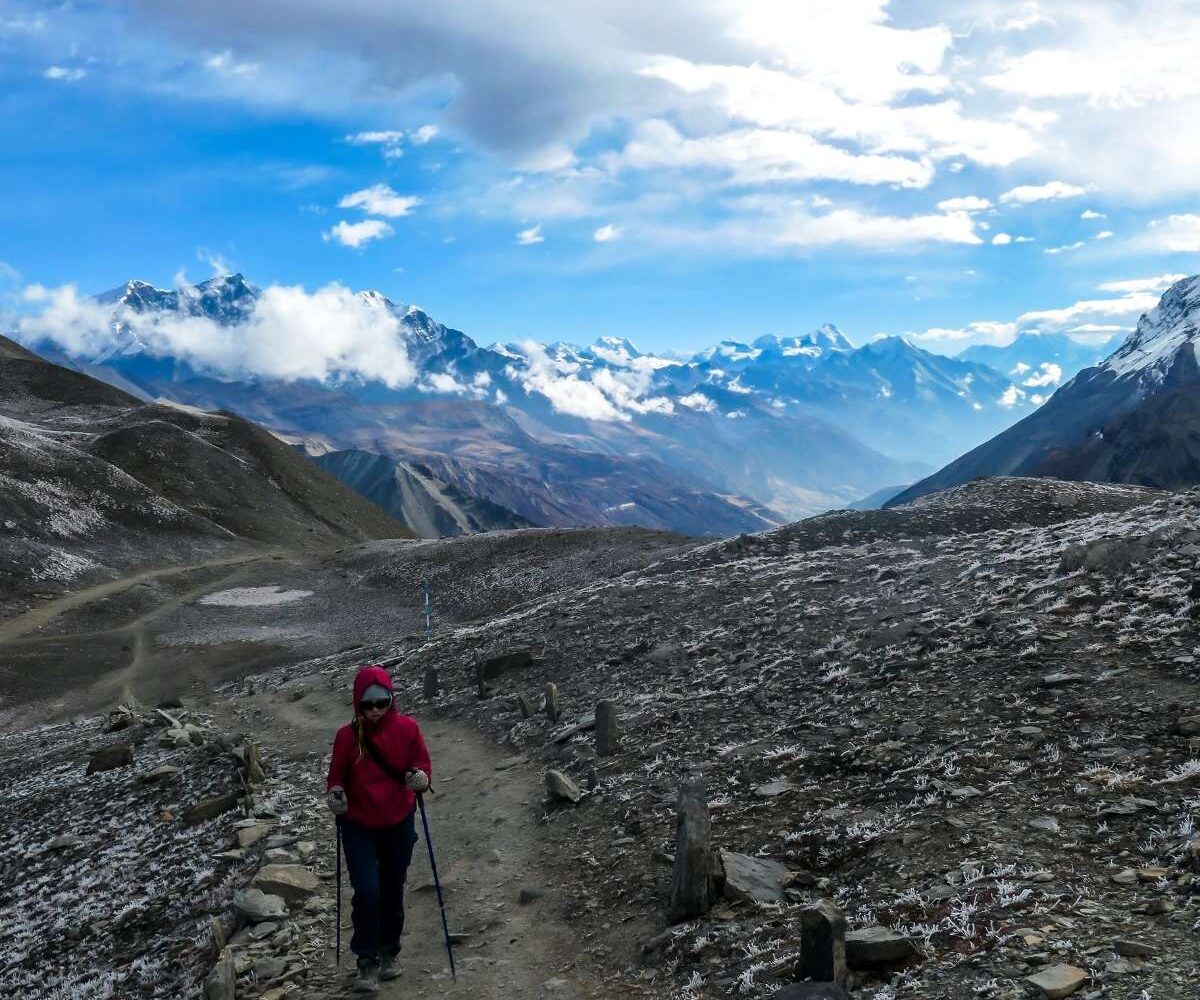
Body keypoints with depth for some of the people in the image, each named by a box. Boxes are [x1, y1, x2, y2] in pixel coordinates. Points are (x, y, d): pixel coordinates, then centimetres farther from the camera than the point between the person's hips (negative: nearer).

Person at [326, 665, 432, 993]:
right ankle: (367, 961, 8)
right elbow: (337, 776, -4)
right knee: (367, 892, -11)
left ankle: (390, 951, 37)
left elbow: (422, 763, -3)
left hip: (399, 824, 1)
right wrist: (335, 794, -25)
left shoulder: (407, 728, -12)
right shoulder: (347, 736, -13)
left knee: (392, 891, 15)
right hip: (358, 827, -1)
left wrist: (421, 777, -25)